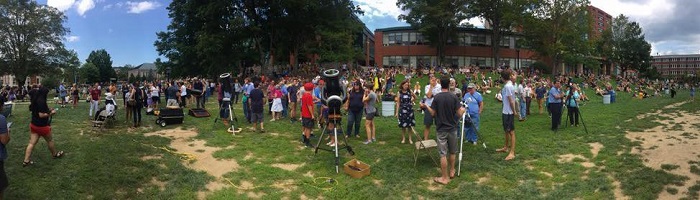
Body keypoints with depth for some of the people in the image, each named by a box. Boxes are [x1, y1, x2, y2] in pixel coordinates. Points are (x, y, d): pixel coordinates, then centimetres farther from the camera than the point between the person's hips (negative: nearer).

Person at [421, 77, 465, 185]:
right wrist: (463, 109, 15)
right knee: (452, 152, 19)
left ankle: (445, 178, 7)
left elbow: (432, 113, -6)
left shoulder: (436, 97, -10)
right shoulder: (454, 96, -7)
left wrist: (425, 106, 12)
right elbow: (459, 113, -8)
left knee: (443, 154, 2)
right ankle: (452, 171, 34)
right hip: (452, 128, 2)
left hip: (441, 129, -2)